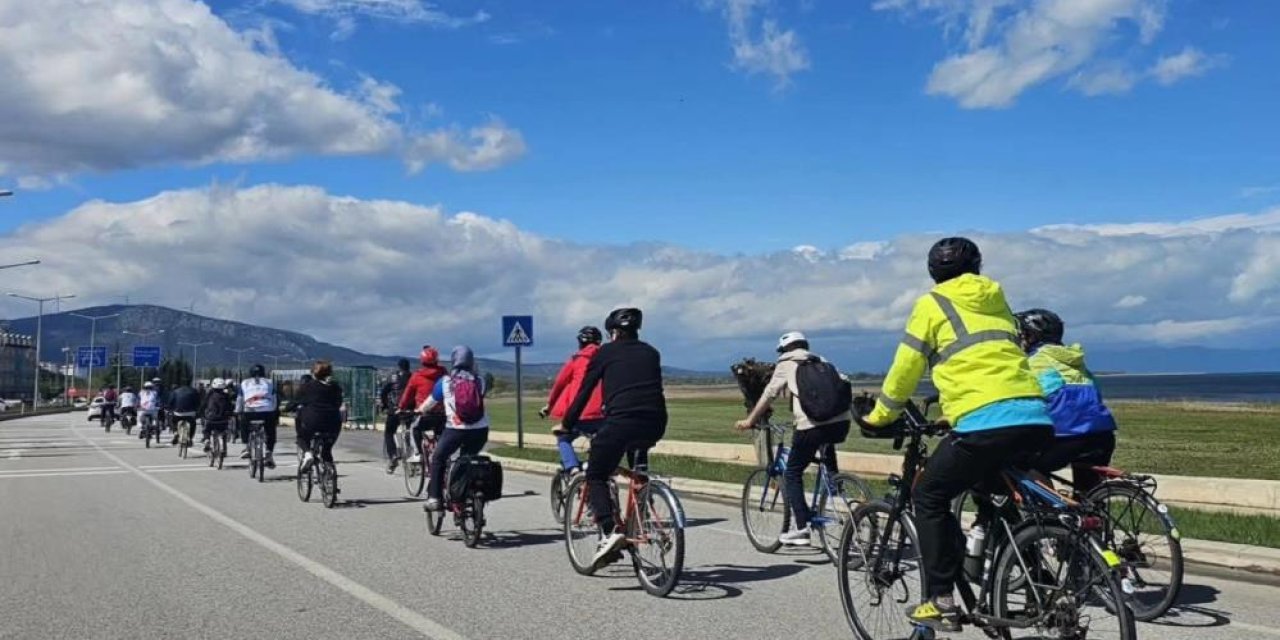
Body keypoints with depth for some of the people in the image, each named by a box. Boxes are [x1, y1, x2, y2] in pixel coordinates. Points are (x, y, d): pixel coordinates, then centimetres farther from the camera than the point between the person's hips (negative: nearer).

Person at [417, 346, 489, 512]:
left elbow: (431, 402, 16)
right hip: (480, 430, 2)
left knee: (438, 459, 16)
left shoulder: (445, 381, 3)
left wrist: (420, 410, 38)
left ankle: (434, 498, 9)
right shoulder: (479, 381, 7)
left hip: (456, 429, -2)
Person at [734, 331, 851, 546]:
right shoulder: (821, 361, 26)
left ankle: (802, 528, -1)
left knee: (792, 474, 9)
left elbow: (769, 395, 13)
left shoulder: (786, 364, 13)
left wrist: (749, 421, 21)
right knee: (826, 446, 40)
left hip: (813, 425, -5)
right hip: (842, 423, 6)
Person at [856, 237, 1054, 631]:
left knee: (928, 498, 10)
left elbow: (905, 370, 10)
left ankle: (941, 601, 4)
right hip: (1037, 421, 6)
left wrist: (878, 417, 25)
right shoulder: (996, 301, 26)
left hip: (986, 423, -6)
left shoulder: (931, 305, 9)